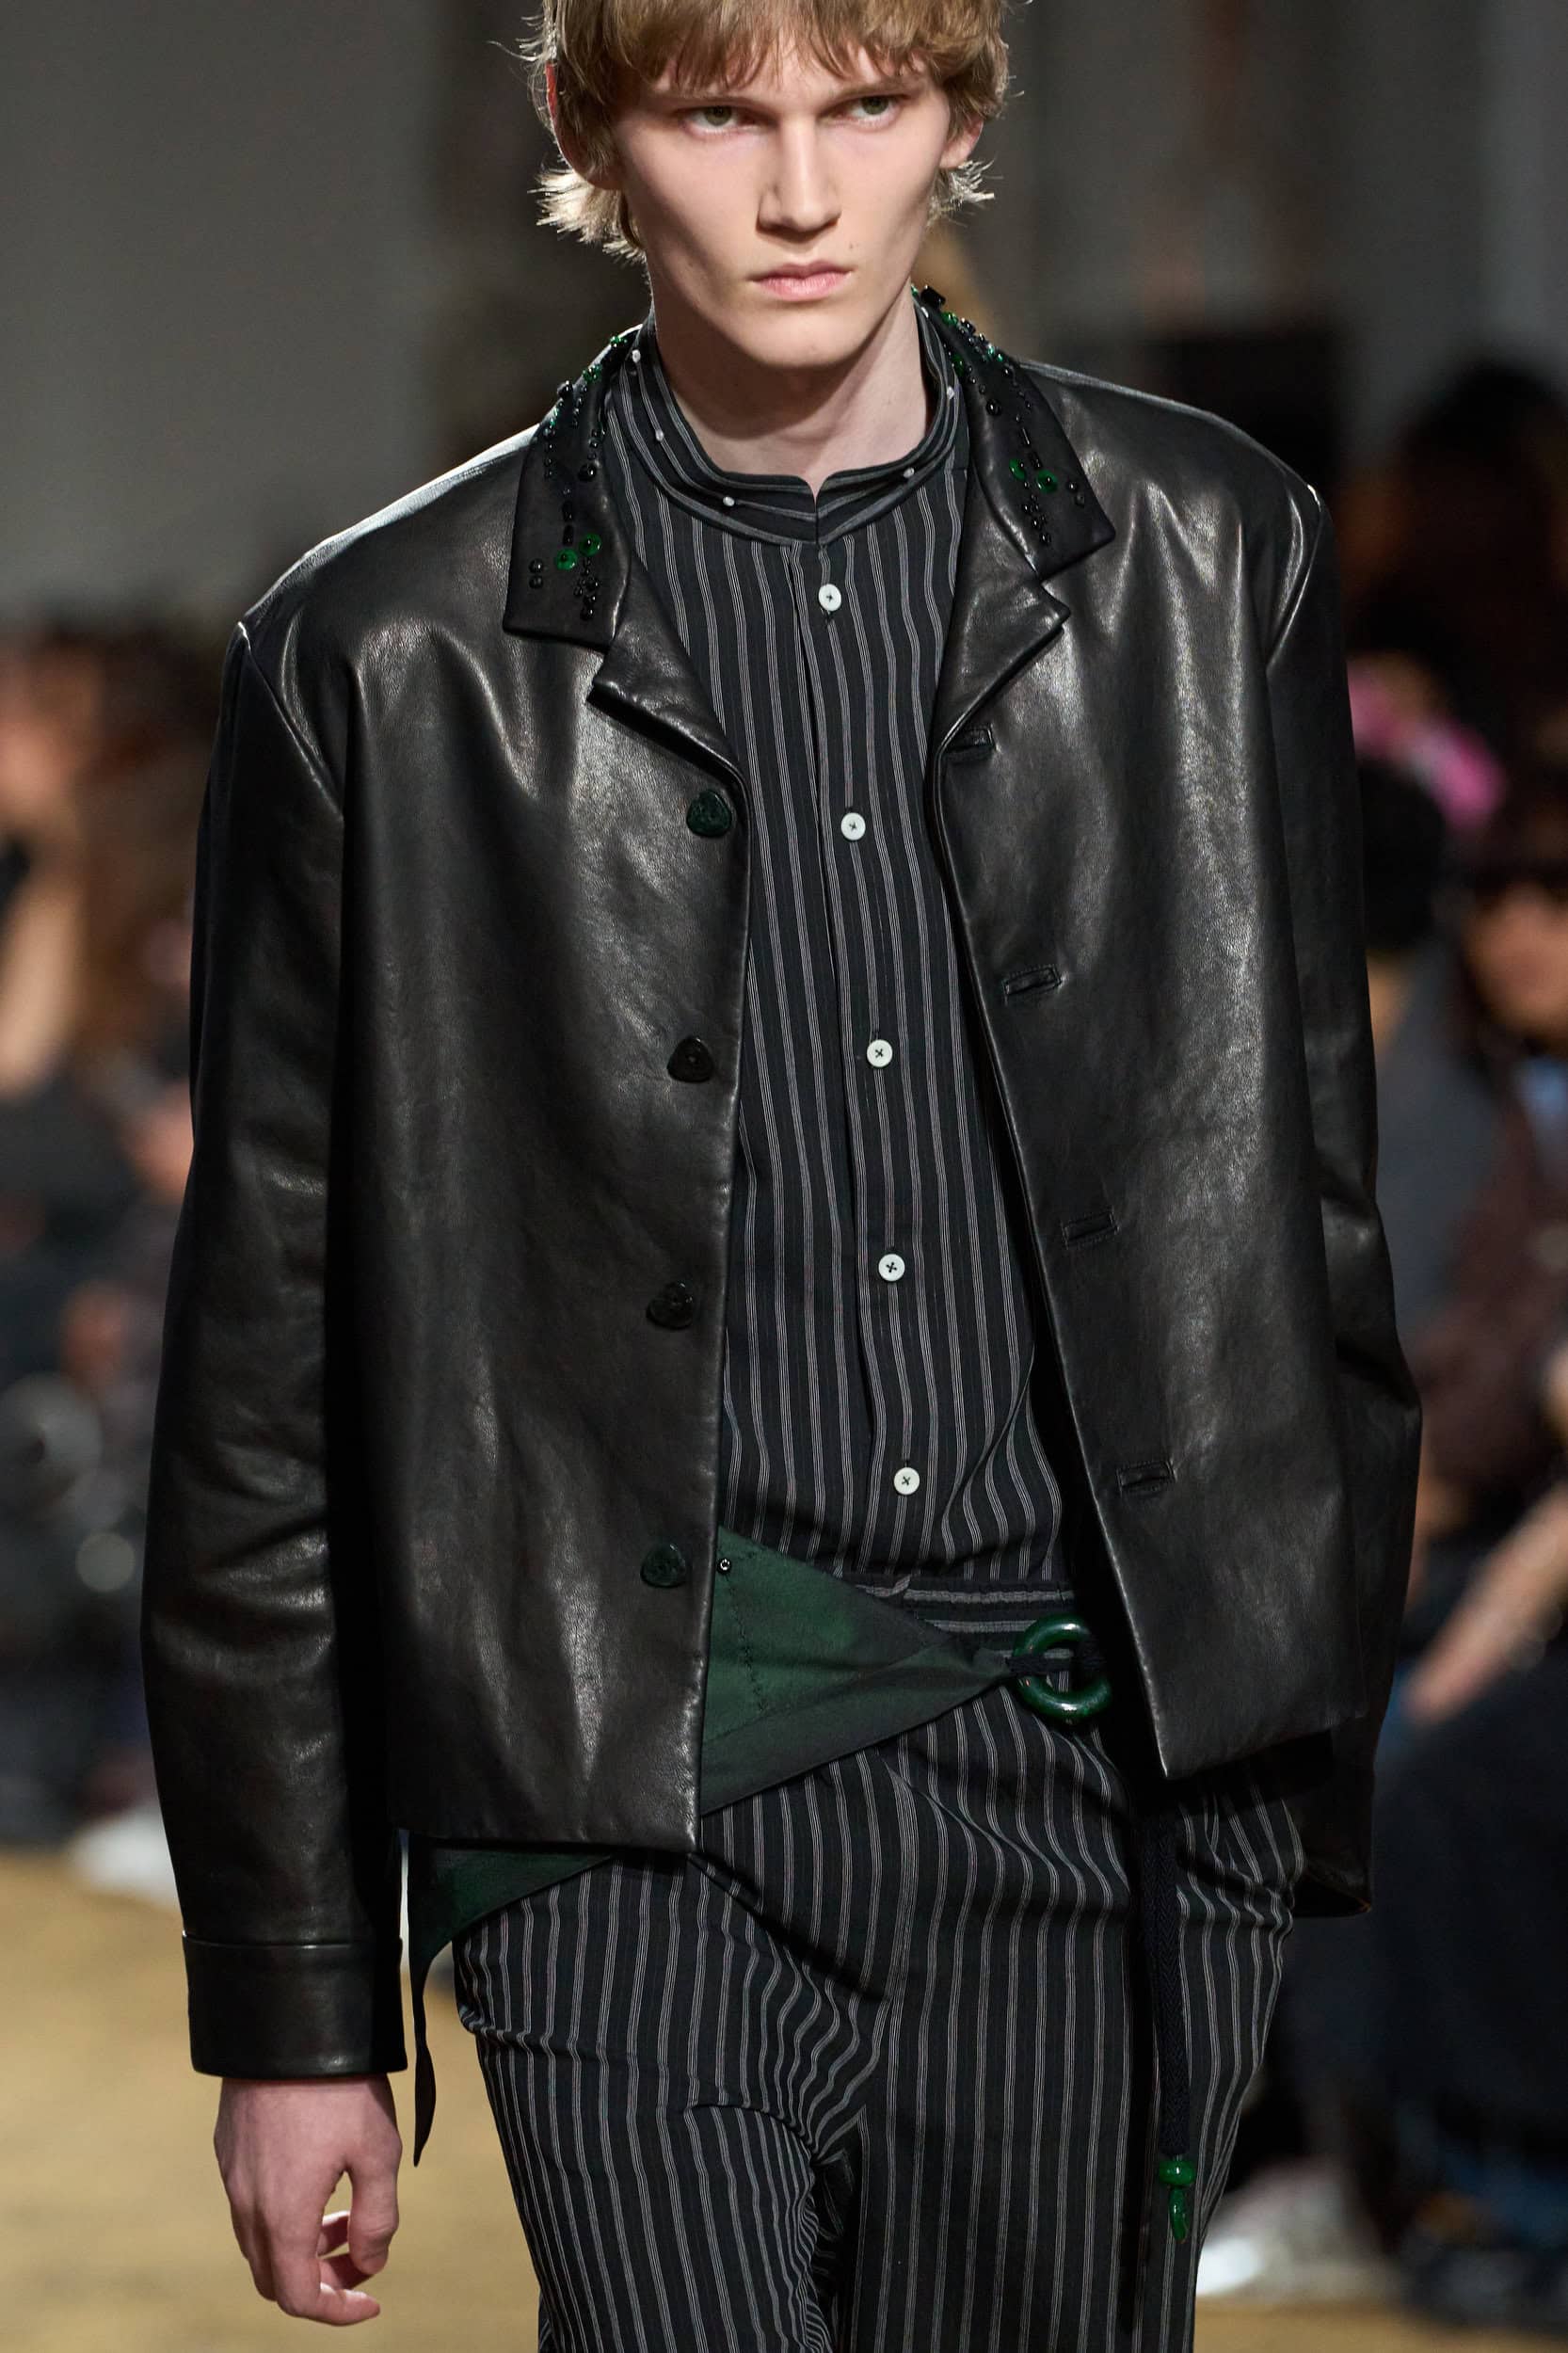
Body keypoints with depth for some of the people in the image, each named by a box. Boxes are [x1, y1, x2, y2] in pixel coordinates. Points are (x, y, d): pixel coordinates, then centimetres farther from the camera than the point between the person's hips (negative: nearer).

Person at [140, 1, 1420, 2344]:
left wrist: (1318, 1755, 10)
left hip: (1095, 1775, 2)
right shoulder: (389, 658, 3)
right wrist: (292, 2004, 4)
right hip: (638, 1790, -2)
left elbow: (1313, 1185, 14)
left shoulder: (1206, 553, 8)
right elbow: (268, 1366, 5)